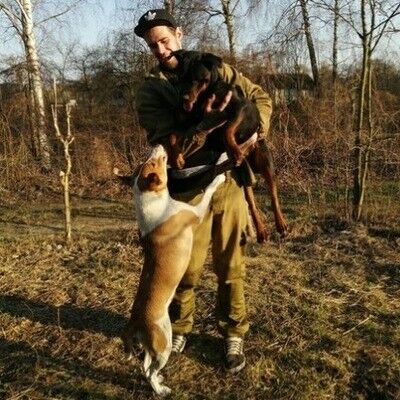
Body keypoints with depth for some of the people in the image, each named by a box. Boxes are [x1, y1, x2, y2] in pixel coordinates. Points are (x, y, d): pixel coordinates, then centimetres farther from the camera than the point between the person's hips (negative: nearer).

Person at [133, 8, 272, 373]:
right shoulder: (150, 92, -1)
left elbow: (260, 98, 10)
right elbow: (169, 144, -14)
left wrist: (254, 132, -9)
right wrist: (207, 123, -28)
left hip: (230, 182, 2)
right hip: (188, 190, -1)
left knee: (231, 266, 10)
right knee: (186, 268, 8)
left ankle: (234, 335, 27)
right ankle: (178, 328, 33)